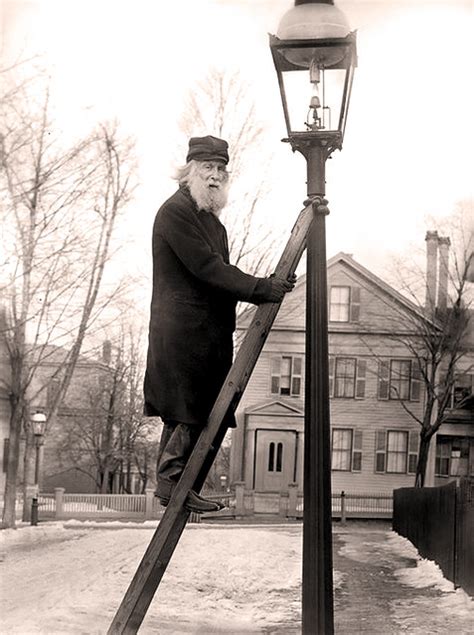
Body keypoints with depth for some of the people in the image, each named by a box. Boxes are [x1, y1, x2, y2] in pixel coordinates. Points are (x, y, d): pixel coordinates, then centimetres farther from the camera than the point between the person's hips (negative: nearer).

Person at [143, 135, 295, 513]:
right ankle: (173, 481, -5)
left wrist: (269, 287, 8)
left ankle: (171, 483, 15)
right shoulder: (175, 212, -10)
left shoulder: (210, 218, 21)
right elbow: (207, 268, -18)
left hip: (206, 329, 10)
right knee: (191, 411, -11)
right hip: (183, 327, -10)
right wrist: (261, 289, -19)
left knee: (184, 413, 11)